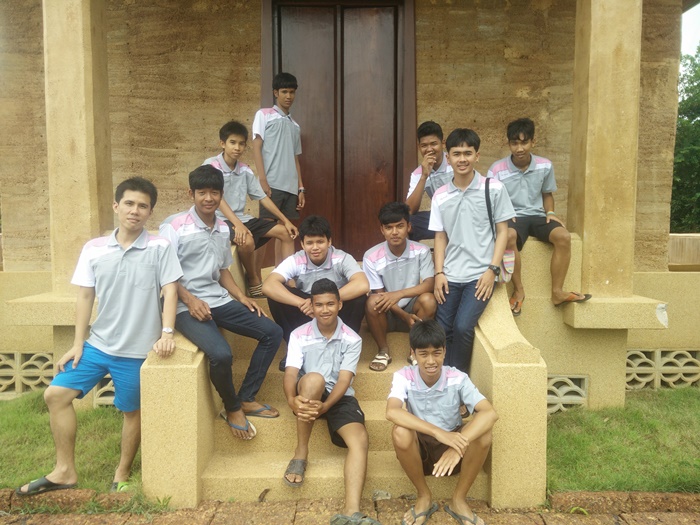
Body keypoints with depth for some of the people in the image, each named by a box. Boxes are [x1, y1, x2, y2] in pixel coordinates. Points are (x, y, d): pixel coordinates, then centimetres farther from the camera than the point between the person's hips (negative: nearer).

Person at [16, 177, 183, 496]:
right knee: (56, 394, 3)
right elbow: (85, 296, 4)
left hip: (136, 350, -4)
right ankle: (65, 471, 19)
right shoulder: (93, 249, 2)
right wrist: (77, 344, 2)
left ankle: (122, 475, 30)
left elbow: (170, 291, -10)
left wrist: (166, 333, -20)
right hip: (97, 343, 4)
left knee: (132, 411, 8)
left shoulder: (160, 247, -9)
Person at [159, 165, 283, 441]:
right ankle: (232, 408, 1)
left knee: (272, 332, 1)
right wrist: (190, 299, -22)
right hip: (187, 306, -7)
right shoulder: (174, 227, -9)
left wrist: (242, 297, 8)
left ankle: (246, 398, 10)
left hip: (219, 299, 7)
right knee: (221, 353, -30)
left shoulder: (223, 228, 10)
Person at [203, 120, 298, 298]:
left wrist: (285, 221, 5)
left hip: (243, 218, 7)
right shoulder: (211, 165, -10)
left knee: (286, 233, -1)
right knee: (247, 241, -36)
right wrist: (237, 224, -32)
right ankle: (254, 282, -9)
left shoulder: (245, 170, 7)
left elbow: (262, 197, 10)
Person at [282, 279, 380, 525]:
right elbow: (291, 373, -15)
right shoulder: (299, 335, -4)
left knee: (360, 439, -26)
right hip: (308, 394, -1)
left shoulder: (352, 339, -3)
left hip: (339, 397, 1)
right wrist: (292, 400, -38)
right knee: (313, 378, -36)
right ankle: (301, 453, -19)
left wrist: (325, 406, -32)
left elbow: (344, 380, -13)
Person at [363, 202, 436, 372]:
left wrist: (399, 294, -34)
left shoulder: (421, 251, -11)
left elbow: (429, 284, -19)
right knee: (373, 302, -32)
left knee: (428, 299, -30)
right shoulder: (372, 257, -14)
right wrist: (404, 315, -23)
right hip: (386, 314, 0)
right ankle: (383, 351, -8)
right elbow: (380, 294, -12)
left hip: (413, 309, 1)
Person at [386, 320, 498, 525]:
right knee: (400, 432, -33)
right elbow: (391, 412, -37)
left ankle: (458, 500, -5)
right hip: (419, 449, -1)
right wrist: (439, 432, -45)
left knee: (483, 433, -29)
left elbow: (490, 413, -30)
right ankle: (424, 497, -6)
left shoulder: (457, 379, -17)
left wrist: (459, 446, -44)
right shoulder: (404, 377, -18)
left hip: (452, 446, 1)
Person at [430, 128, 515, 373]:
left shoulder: (494, 189, -2)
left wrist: (492, 269, -8)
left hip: (479, 274, -3)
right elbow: (440, 236, 10)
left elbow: (502, 231, 0)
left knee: (462, 326, -18)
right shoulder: (440, 196, 6)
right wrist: (439, 273, 0)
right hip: (450, 276, 3)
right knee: (442, 330, -2)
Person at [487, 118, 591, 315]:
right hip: (511, 217, -3)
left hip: (537, 215, 3)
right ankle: (518, 290, -19)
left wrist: (550, 213, 0)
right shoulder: (497, 170, -7)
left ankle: (557, 292, -12)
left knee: (563, 236, -25)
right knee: (508, 236, -38)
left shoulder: (545, 166, 2)